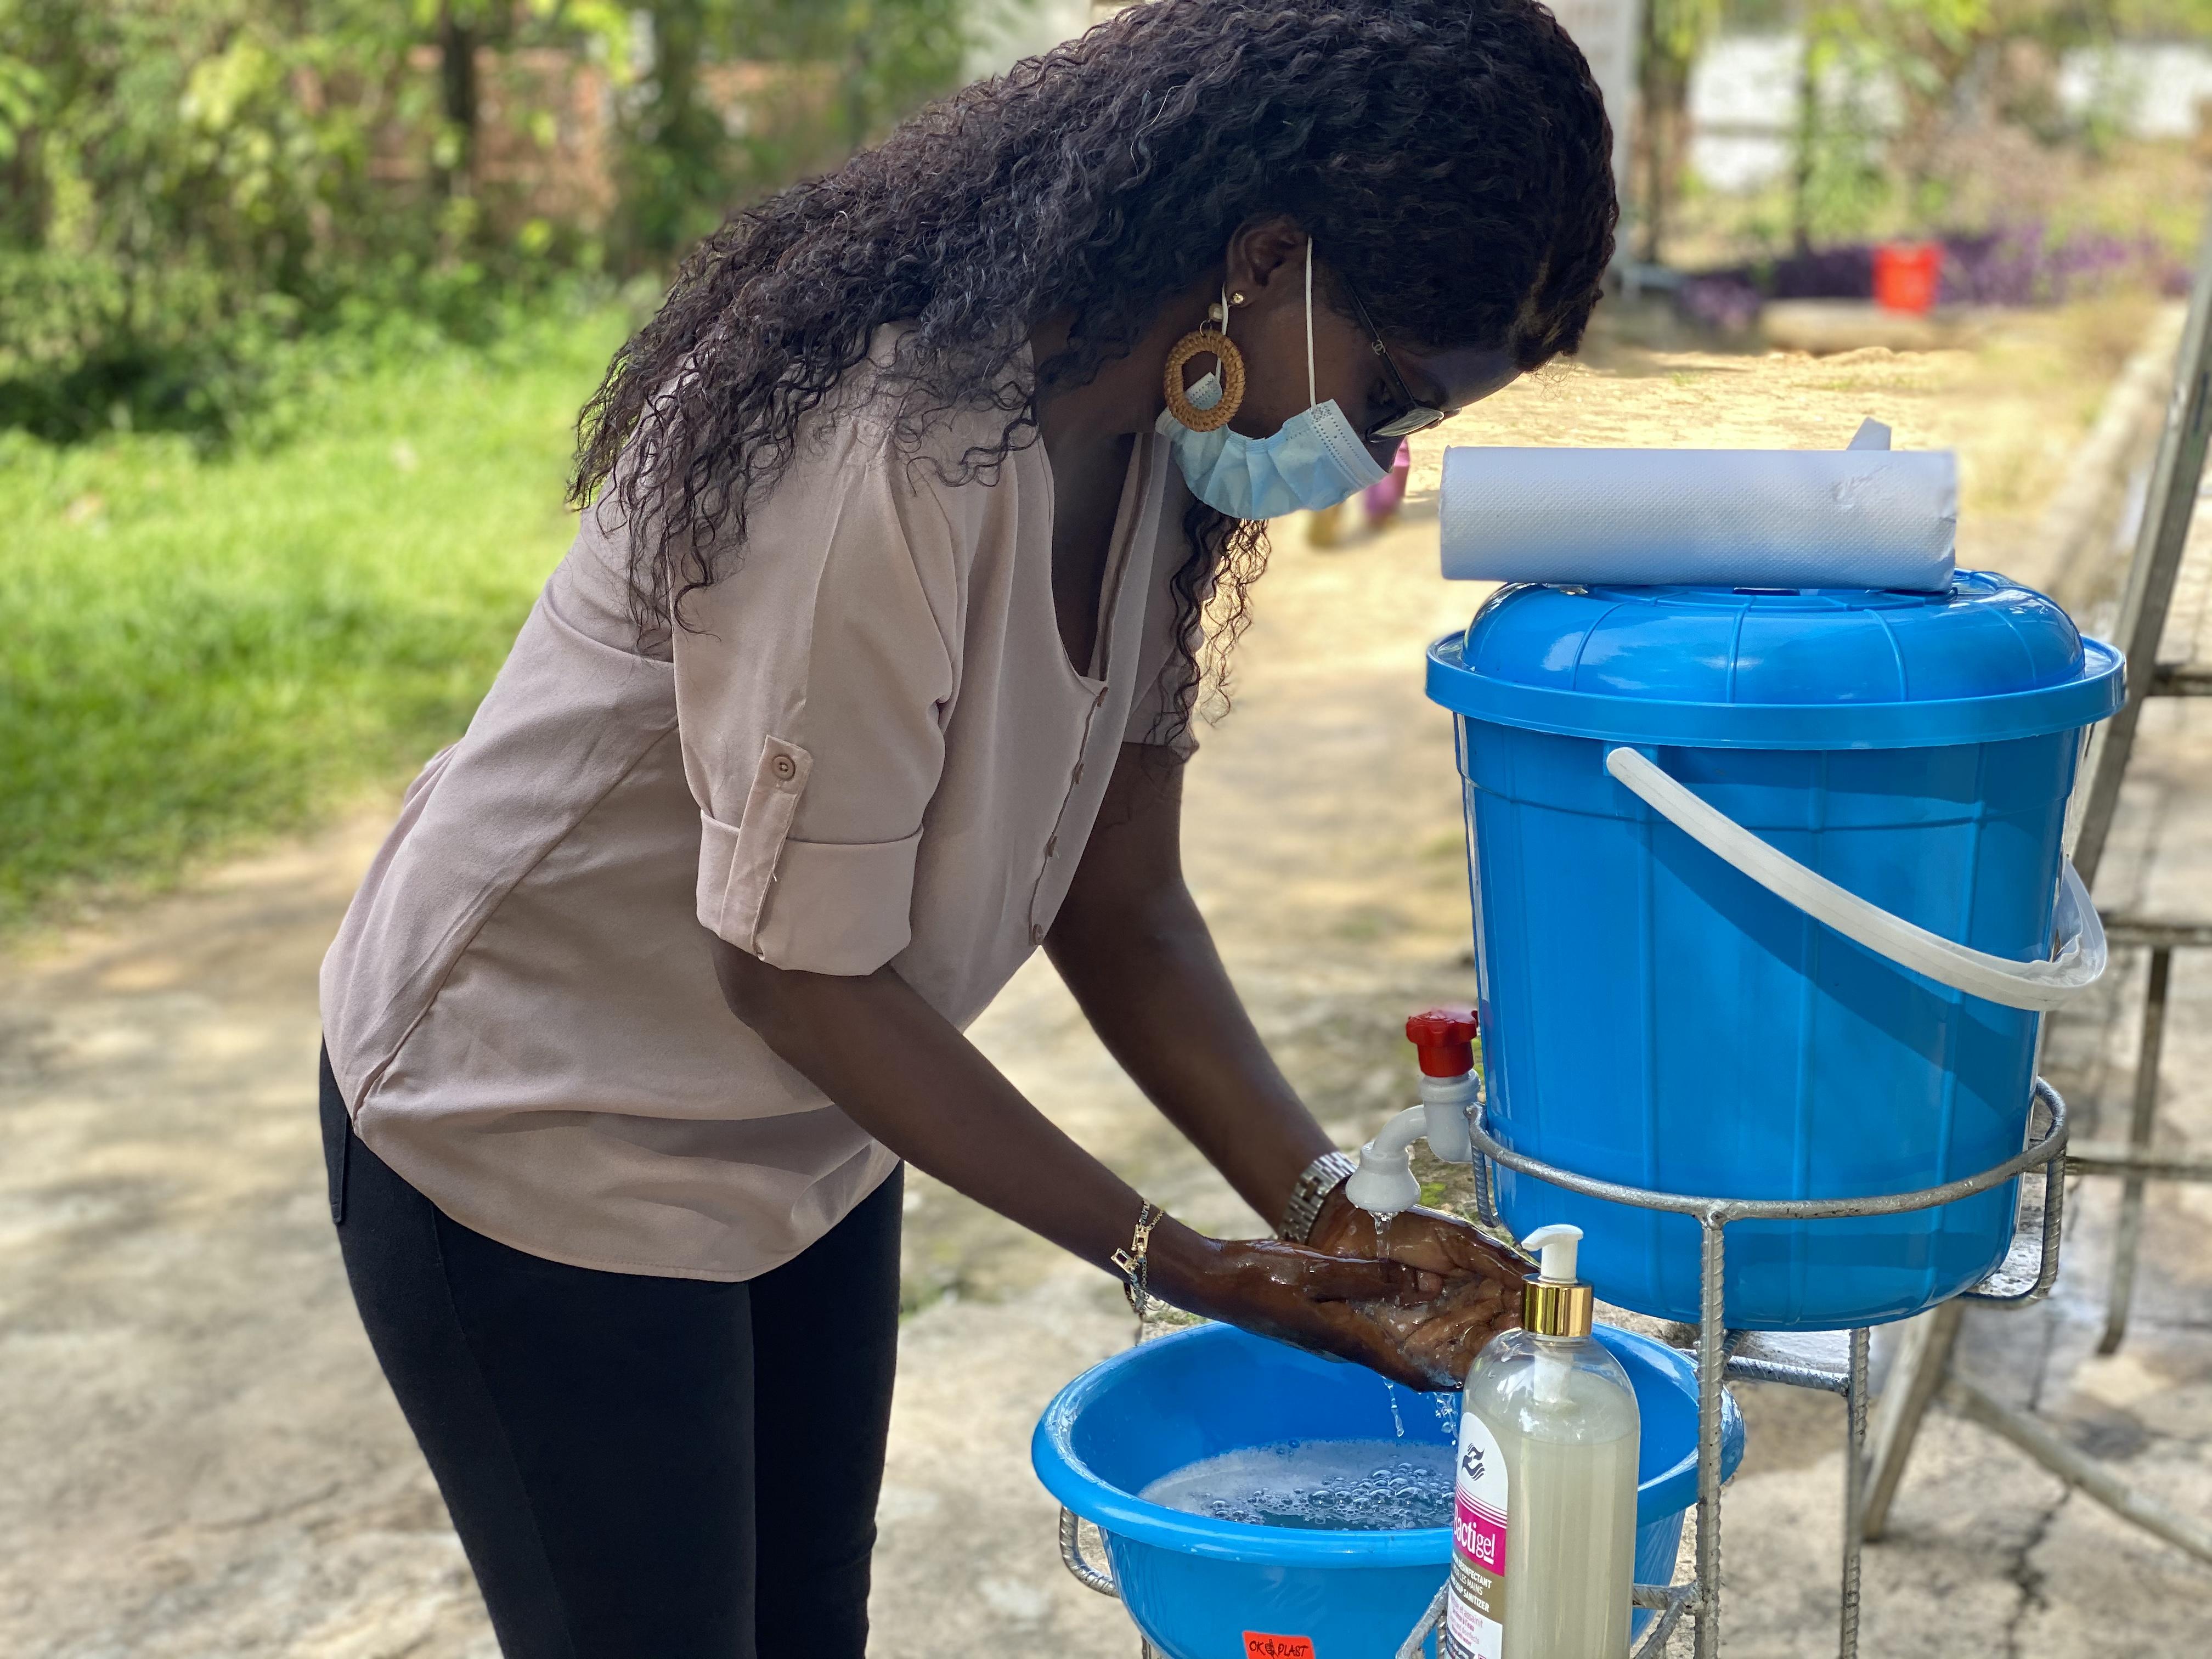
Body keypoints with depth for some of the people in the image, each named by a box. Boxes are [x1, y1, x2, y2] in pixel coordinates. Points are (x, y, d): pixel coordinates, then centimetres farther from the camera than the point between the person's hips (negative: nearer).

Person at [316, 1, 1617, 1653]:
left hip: (804, 1139, 8)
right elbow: (797, 974, -26)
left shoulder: (1151, 441, -6)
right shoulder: (880, 463, -33)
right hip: (538, 1145, -8)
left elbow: (1117, 906, -3)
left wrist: (1327, 1213, -13)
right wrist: (1173, 1260, -20)